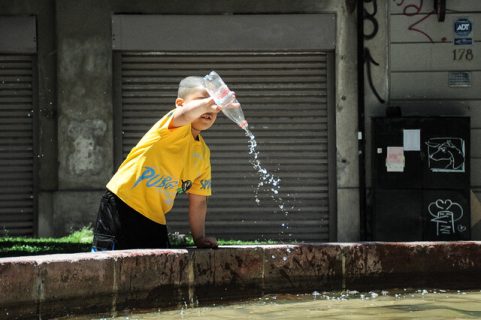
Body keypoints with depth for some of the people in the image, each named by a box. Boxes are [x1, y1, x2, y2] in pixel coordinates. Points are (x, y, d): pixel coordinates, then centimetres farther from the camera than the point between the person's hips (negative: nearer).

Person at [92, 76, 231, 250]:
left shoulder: (203, 153, 10)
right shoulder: (176, 129, -9)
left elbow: (198, 202, 15)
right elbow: (186, 114, -38)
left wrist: (199, 238, 9)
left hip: (154, 220, 7)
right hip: (120, 207, -7)